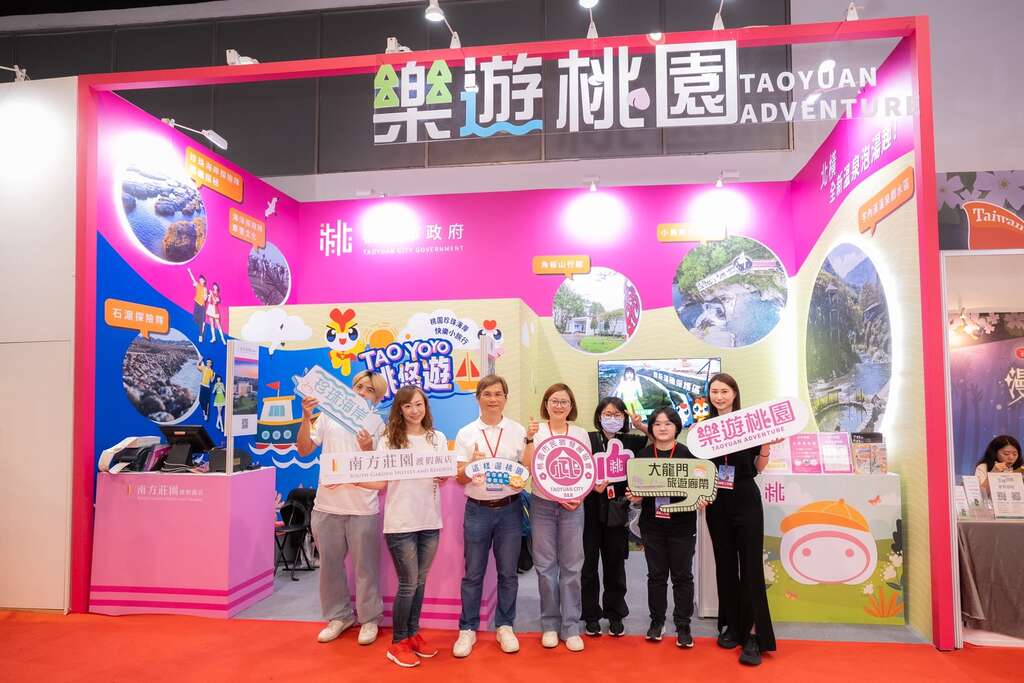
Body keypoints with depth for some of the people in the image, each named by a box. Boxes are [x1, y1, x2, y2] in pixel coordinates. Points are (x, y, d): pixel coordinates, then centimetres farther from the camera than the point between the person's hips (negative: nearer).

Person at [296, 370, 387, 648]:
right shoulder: (329, 415, 4)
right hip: (327, 504, 2)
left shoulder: (378, 425, 0)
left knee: (365, 567, 7)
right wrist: (306, 418, -12)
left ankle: (369, 619, 24)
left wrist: (368, 450, -22)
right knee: (330, 564, 13)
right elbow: (304, 450, 0)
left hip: (364, 507, -2)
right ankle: (339, 615, 31)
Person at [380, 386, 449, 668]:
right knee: (408, 584, 0)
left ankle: (413, 634, 31)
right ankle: (398, 643, 17)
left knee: (420, 581, 14)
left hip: (430, 520, 4)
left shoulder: (438, 439, 7)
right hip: (401, 522, -4)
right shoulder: (389, 439, -3)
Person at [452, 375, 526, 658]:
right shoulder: (466, 433, 1)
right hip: (477, 510, 0)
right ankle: (468, 629, 21)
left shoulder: (519, 431, 1)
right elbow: (459, 478, -1)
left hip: (509, 509, 0)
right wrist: (472, 464, -20)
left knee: (508, 572, 9)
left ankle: (505, 626, 25)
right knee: (473, 573, 7)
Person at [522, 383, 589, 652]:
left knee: (571, 567, 3)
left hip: (572, 506, 1)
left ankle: (571, 627, 13)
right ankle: (550, 625, 19)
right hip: (542, 505, -1)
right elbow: (527, 466, -11)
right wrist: (529, 439, -23)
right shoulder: (536, 431, -1)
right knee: (545, 566, 5)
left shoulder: (580, 434, 5)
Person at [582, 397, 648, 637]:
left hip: (617, 510, 2)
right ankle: (591, 615, 20)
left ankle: (615, 614, 26)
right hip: (590, 509, -2)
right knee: (589, 563, 6)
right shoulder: (587, 439, -3)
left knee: (615, 564, 11)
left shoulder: (631, 442, 4)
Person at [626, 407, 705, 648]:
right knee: (656, 574, 12)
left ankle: (683, 626, 18)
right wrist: (634, 497, -13)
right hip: (652, 524, 2)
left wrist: (701, 500, -20)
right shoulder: (643, 455, 2)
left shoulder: (688, 453, -4)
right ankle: (657, 621, 26)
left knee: (682, 575, 6)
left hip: (682, 525, -2)